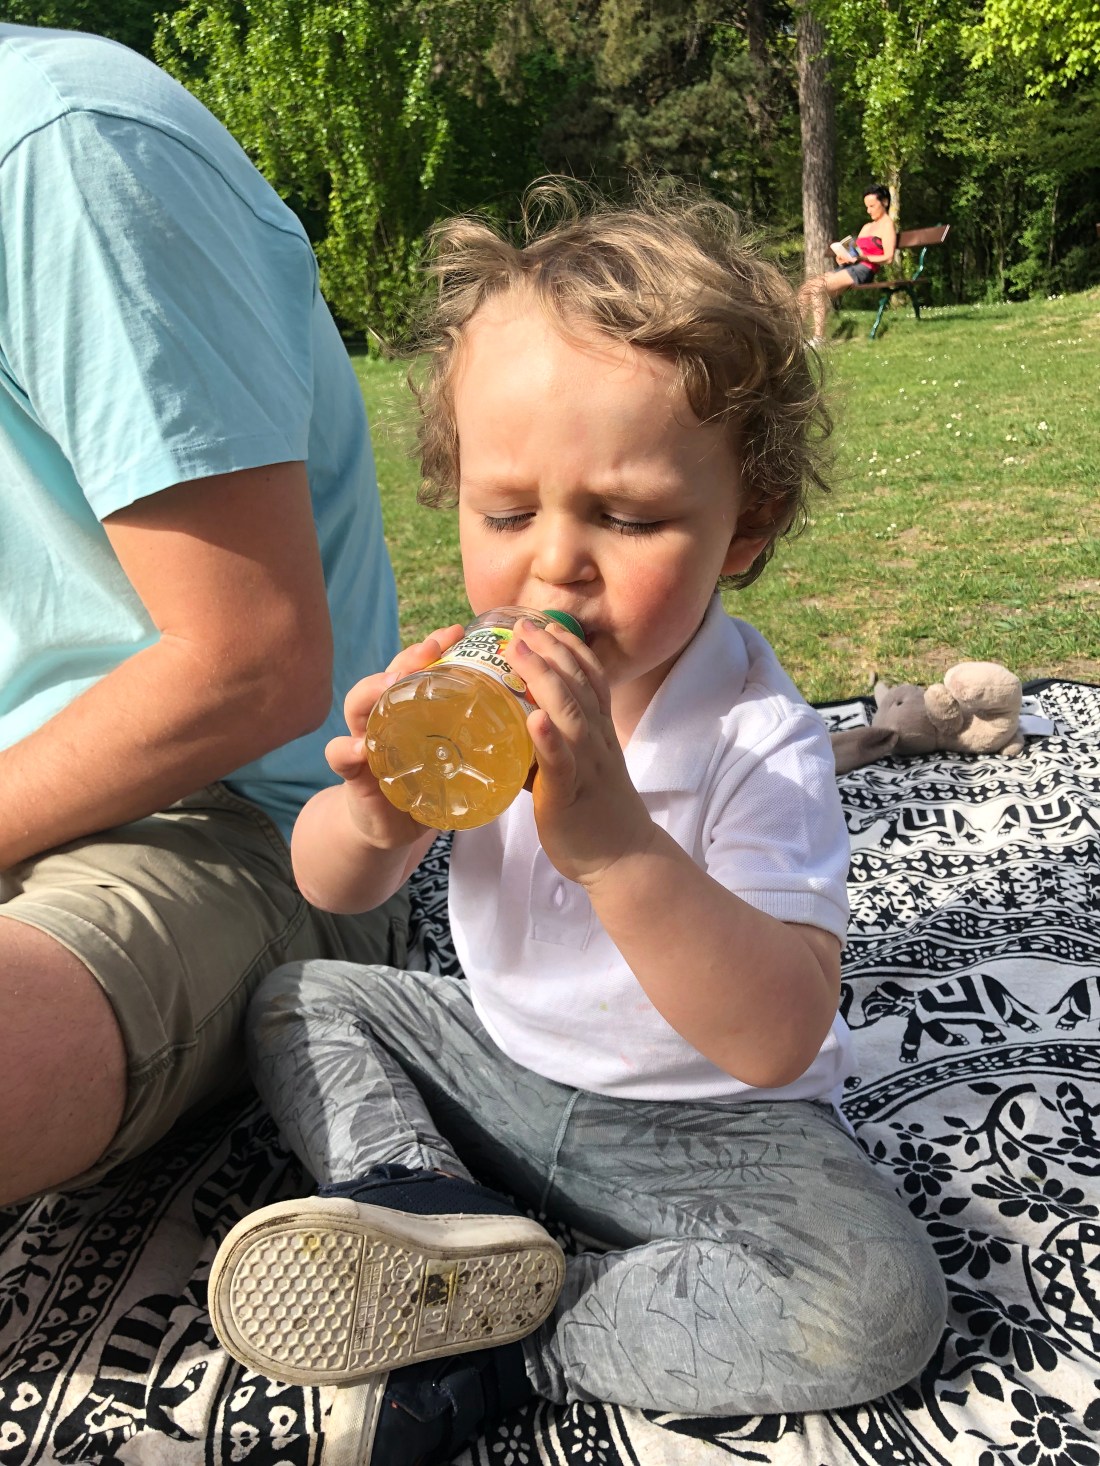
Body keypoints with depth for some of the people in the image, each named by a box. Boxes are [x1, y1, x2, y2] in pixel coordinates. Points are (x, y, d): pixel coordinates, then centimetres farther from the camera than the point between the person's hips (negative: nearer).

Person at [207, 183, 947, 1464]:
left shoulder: (762, 743, -26)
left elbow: (777, 1040, -34)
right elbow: (331, 889, -4)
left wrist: (615, 842, -47)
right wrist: (375, 816, -29)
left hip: (708, 1128, -4)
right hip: (498, 1062, 5)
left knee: (878, 1300, -28)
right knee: (297, 1005, 4)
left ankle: (494, 1354, -16)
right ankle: (441, 1211, -17)